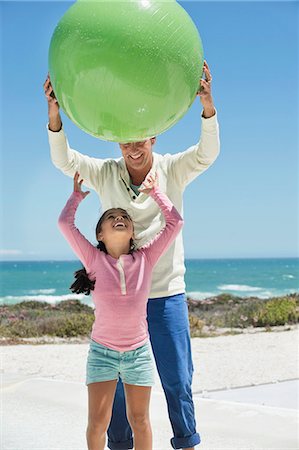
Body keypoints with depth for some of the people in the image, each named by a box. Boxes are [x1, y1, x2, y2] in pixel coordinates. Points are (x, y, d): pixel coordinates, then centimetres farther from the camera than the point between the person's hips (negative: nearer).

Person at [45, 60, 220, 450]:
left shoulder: (172, 170, -5)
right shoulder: (106, 174, -2)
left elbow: (206, 154, -23)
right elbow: (64, 160, -15)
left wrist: (208, 107, -41)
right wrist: (54, 114, -33)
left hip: (167, 293, -1)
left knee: (177, 380, 7)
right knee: (118, 380, 10)